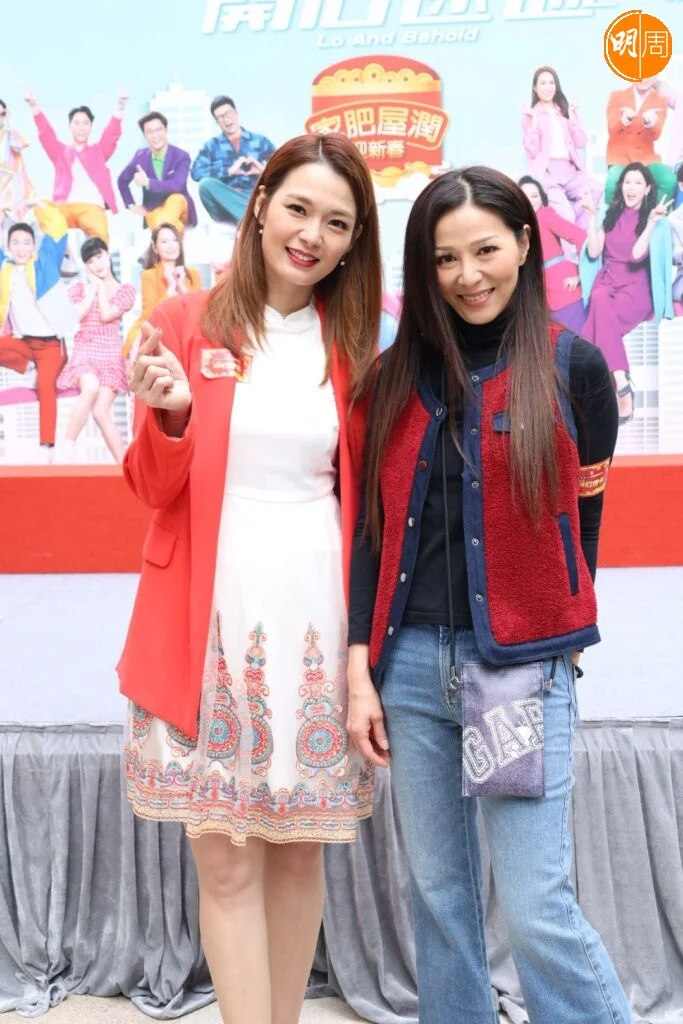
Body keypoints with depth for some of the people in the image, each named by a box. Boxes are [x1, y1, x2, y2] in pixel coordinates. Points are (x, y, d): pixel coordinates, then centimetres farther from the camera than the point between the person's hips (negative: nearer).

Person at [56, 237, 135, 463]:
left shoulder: (126, 290, 9)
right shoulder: (79, 288, 13)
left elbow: (106, 315, -7)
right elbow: (76, 316, -6)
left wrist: (101, 286, 3)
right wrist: (93, 287, 2)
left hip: (111, 354, 0)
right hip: (85, 351, 0)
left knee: (101, 411, -17)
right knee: (91, 387, -35)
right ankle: (68, 446, -27)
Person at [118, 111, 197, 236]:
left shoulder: (181, 156, -11)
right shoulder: (140, 156, -2)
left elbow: (177, 186, -28)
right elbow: (122, 181, 14)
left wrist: (147, 182, -28)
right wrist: (131, 205, 4)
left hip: (179, 208, -1)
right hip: (153, 209, 1)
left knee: (176, 198, -37)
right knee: (157, 223, -36)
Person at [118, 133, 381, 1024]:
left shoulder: (353, 348, 8)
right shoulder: (186, 324, 2)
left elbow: (360, 498, 12)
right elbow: (154, 489, 2)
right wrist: (170, 415, -17)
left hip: (316, 620, 2)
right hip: (210, 623, -2)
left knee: (298, 848, 12)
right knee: (226, 856, 2)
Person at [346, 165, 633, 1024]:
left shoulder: (573, 367, -1)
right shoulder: (397, 375, 7)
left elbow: (578, 524, 4)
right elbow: (373, 529, 5)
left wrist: (554, 636, 7)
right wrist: (359, 669, -1)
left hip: (520, 665, -3)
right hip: (410, 664, 4)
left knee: (538, 911, -3)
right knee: (437, 894, 13)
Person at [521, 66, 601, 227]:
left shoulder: (567, 110, 20)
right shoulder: (530, 115, 8)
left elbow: (580, 143, 10)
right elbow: (532, 151, -4)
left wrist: (572, 117, 1)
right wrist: (534, 122, -11)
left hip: (570, 170, 5)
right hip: (545, 173, -4)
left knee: (595, 189, -27)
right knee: (565, 215, -29)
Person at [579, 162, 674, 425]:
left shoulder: (657, 221, 6)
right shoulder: (607, 215, 16)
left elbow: (637, 255, -9)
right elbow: (593, 252, 5)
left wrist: (652, 221, -14)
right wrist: (591, 217, 2)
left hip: (636, 287, -2)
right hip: (606, 281, 2)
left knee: (600, 312, -35)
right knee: (600, 300, -37)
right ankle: (622, 386, -43)